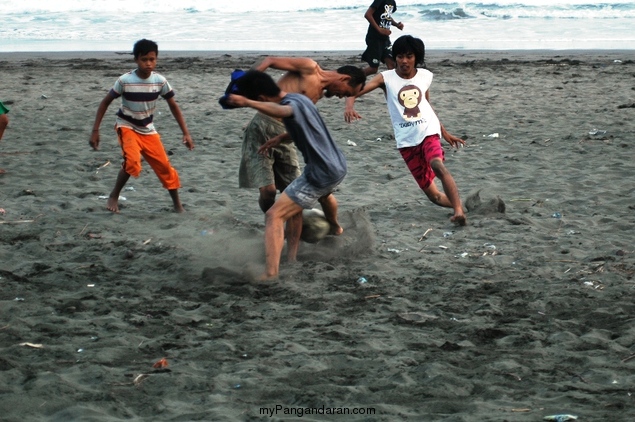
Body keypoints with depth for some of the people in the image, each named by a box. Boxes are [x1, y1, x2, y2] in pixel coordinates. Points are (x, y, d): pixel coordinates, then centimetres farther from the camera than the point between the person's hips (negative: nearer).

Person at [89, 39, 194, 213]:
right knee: (132, 161, -28)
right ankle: (113, 197, -8)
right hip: (127, 126, -4)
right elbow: (105, 102, -10)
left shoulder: (160, 81, -13)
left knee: (164, 166, -1)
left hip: (148, 130, 4)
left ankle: (177, 204, 16)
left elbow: (173, 106, -1)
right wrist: (95, 130, -11)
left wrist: (186, 133, -4)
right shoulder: (125, 80, -21)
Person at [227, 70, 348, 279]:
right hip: (338, 166, 10)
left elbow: (280, 111, -47)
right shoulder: (298, 98, 9)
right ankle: (335, 227, 70)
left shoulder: (292, 104, -21)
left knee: (274, 216, -12)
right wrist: (279, 139, 10)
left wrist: (247, 103, -60)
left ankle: (271, 272, -24)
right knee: (324, 193, 42)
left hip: (320, 174, -10)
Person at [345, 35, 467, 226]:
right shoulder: (386, 78, -4)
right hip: (406, 141, 0)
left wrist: (445, 133, 25)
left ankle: (459, 210, -37)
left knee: (437, 165, -32)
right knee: (431, 193, 1)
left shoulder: (425, 76, 5)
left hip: (429, 132, 0)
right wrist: (350, 105, -40)